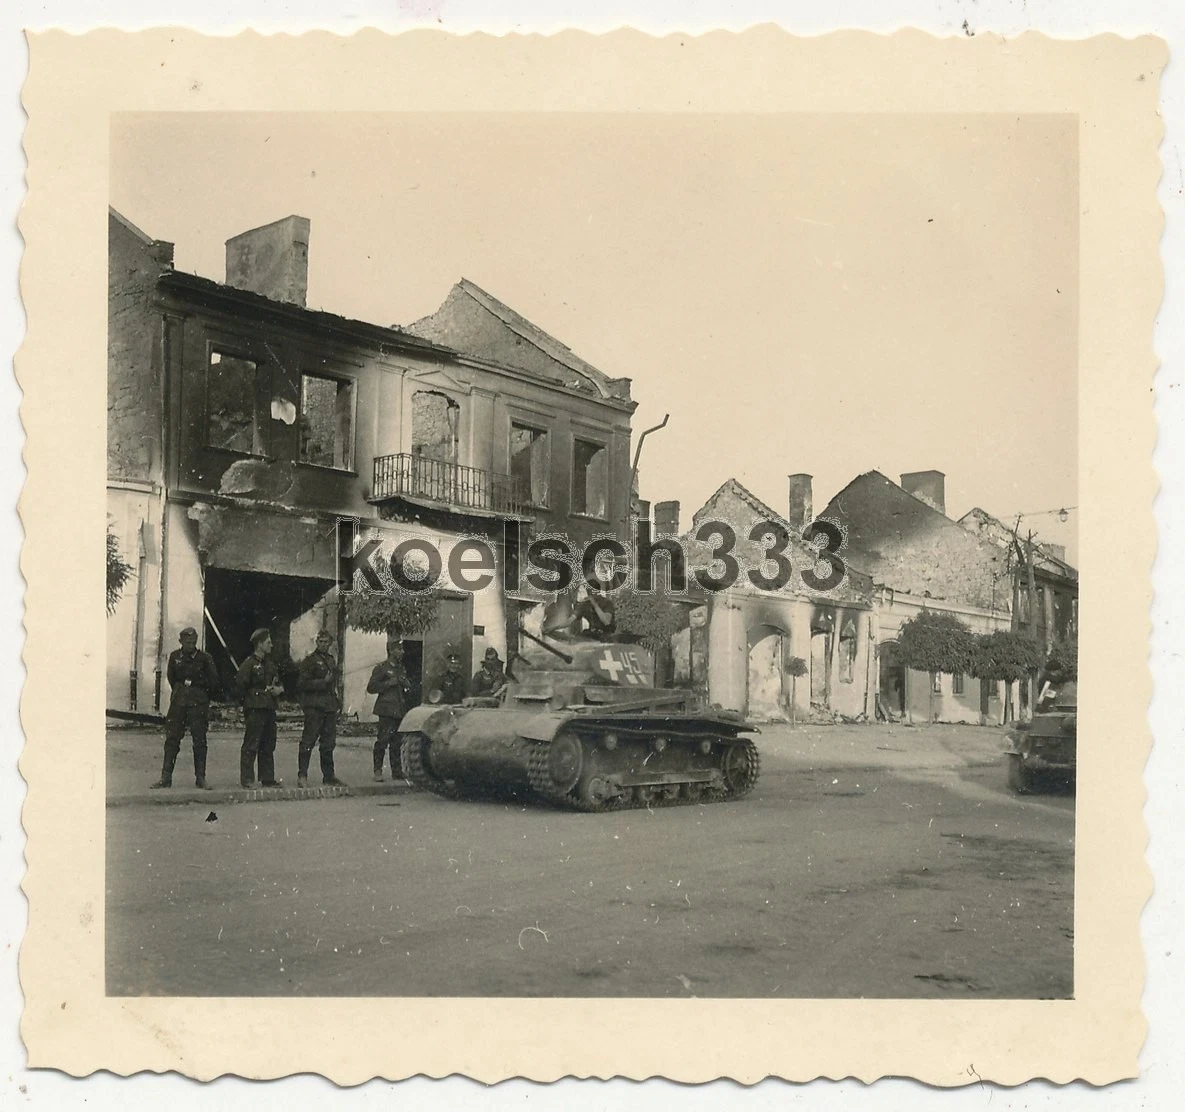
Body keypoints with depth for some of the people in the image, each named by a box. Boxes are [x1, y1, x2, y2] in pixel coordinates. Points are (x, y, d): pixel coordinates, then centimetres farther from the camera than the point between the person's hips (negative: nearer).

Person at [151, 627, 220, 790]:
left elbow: (214, 682, 3)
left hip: (198, 703, -2)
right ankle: (166, 777, 4)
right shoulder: (175, 656, 6)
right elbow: (171, 678, 18)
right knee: (172, 739, 0)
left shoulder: (205, 658, -2)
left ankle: (200, 778, 4)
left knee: (199, 741, -2)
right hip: (178, 702, 2)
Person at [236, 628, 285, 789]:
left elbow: (278, 682, 28)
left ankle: (268, 778, 17)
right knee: (251, 745, -7)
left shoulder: (270, 663, 18)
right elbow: (240, 687, -11)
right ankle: (247, 779, -4)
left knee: (268, 745, 11)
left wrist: (279, 688, 4)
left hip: (269, 709, 8)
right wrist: (264, 691, -10)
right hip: (254, 709, -8)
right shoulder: (248, 664, -7)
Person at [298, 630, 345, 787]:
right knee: (308, 741, -8)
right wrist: (323, 682, -17)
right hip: (314, 706, -7)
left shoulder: (331, 660, 18)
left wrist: (337, 697, 15)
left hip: (329, 705, 7)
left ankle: (328, 776, 16)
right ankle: (302, 776, -5)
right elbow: (303, 684, -11)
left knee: (329, 743, 10)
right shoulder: (310, 660, -5)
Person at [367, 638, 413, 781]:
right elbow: (371, 688, -9)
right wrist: (390, 682, -14)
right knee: (383, 740, -8)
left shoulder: (401, 668, 19)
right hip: (387, 710, -6)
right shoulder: (381, 667, -2)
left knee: (397, 742, 6)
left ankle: (396, 771, 10)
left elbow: (407, 688, 31)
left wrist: (407, 685, 7)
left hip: (400, 710, 6)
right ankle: (378, 770, -1)